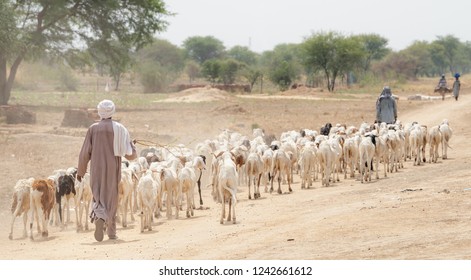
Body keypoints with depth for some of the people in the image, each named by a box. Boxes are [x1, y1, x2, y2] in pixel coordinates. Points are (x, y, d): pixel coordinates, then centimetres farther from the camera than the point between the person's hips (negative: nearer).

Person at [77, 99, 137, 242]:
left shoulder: (93, 129, -3)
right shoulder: (119, 128, -3)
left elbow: (85, 152, -3)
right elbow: (130, 154, -2)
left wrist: (80, 171, 8)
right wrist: (132, 145, 21)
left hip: (97, 170, 0)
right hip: (113, 170, 0)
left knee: (98, 197, 5)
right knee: (112, 198, 13)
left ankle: (99, 217, -26)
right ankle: (111, 231, 17)